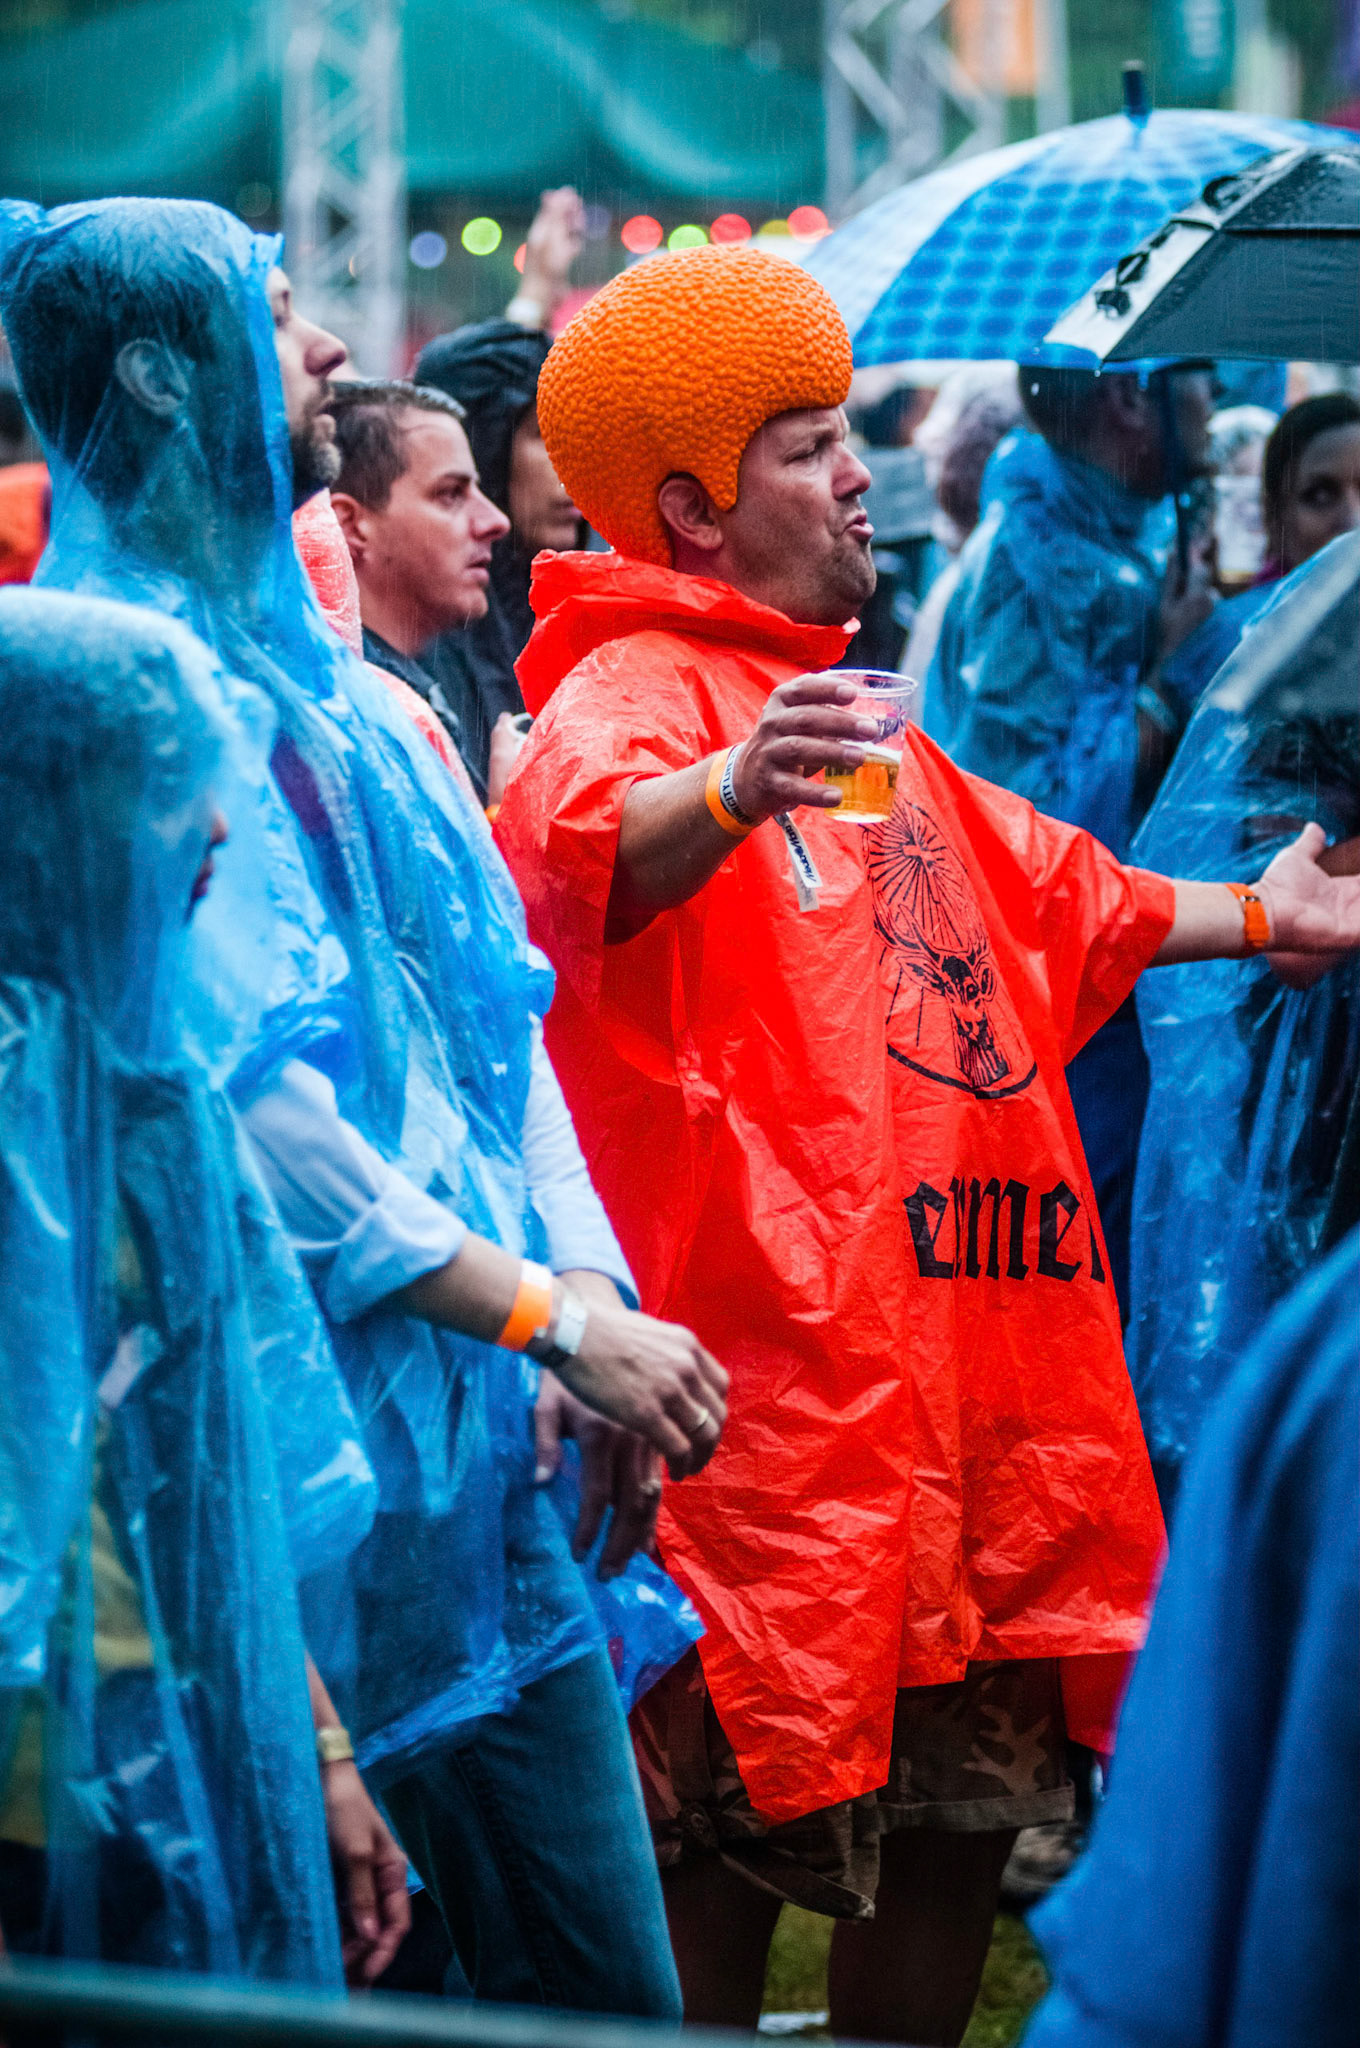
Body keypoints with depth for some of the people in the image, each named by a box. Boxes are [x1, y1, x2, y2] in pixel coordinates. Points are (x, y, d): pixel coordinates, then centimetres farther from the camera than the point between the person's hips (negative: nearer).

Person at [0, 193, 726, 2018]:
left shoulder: (340, 688, 16)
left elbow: (497, 1011, 15)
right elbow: (247, 1084, -18)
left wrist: (592, 1296, 0)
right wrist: (554, 1318, -15)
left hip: (478, 1442, 8)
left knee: (605, 1973, 9)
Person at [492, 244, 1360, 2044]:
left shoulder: (848, 719, 24)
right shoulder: (634, 693, -9)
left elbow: (1050, 892, 39)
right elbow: (590, 839, -33)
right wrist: (732, 794, -53)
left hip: (963, 1370, 9)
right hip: (776, 1362, -9)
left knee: (971, 1798, 12)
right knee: (737, 1828, -7)